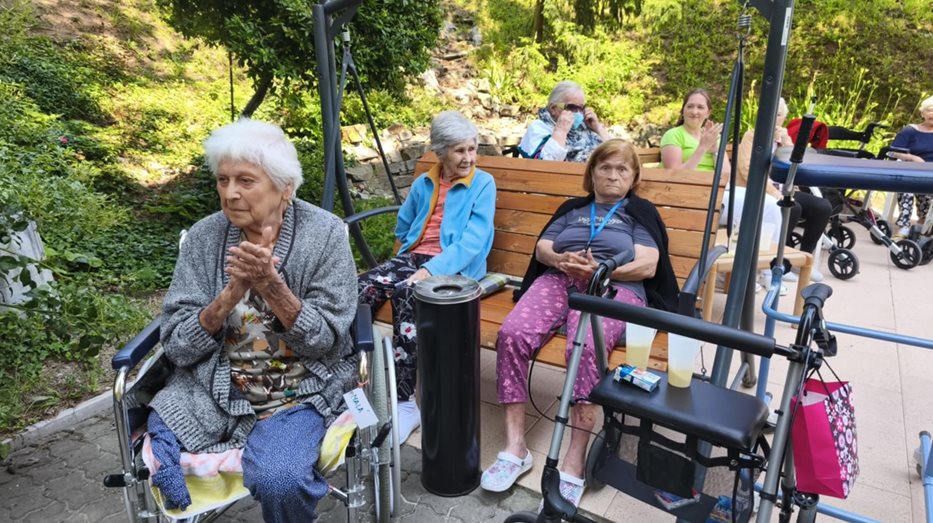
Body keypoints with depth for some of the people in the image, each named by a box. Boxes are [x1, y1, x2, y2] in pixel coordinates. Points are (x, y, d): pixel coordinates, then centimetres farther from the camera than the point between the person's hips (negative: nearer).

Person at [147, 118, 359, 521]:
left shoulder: (324, 234, -10)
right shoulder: (203, 237, -2)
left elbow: (325, 342, -12)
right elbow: (177, 346, -5)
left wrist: (270, 285, -26)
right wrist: (230, 295, -23)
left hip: (301, 389, -3)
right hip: (212, 386, 3)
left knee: (277, 479, -27)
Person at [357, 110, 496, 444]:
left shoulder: (483, 183, 1)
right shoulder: (423, 184, 17)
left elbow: (473, 240, -12)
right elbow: (402, 228, 31)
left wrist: (431, 270, -24)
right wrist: (412, 257, 13)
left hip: (454, 268, -5)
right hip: (413, 257, 5)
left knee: (406, 295, -36)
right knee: (359, 289, -23)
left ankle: (405, 402, -26)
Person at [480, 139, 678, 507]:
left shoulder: (640, 212, 17)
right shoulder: (572, 208, 27)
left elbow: (648, 266, 2)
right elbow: (542, 248, 17)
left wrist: (597, 269, -14)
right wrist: (562, 260, -7)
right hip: (558, 280, 3)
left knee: (585, 348, -37)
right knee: (511, 334, -27)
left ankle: (575, 461, -29)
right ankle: (514, 446, -21)